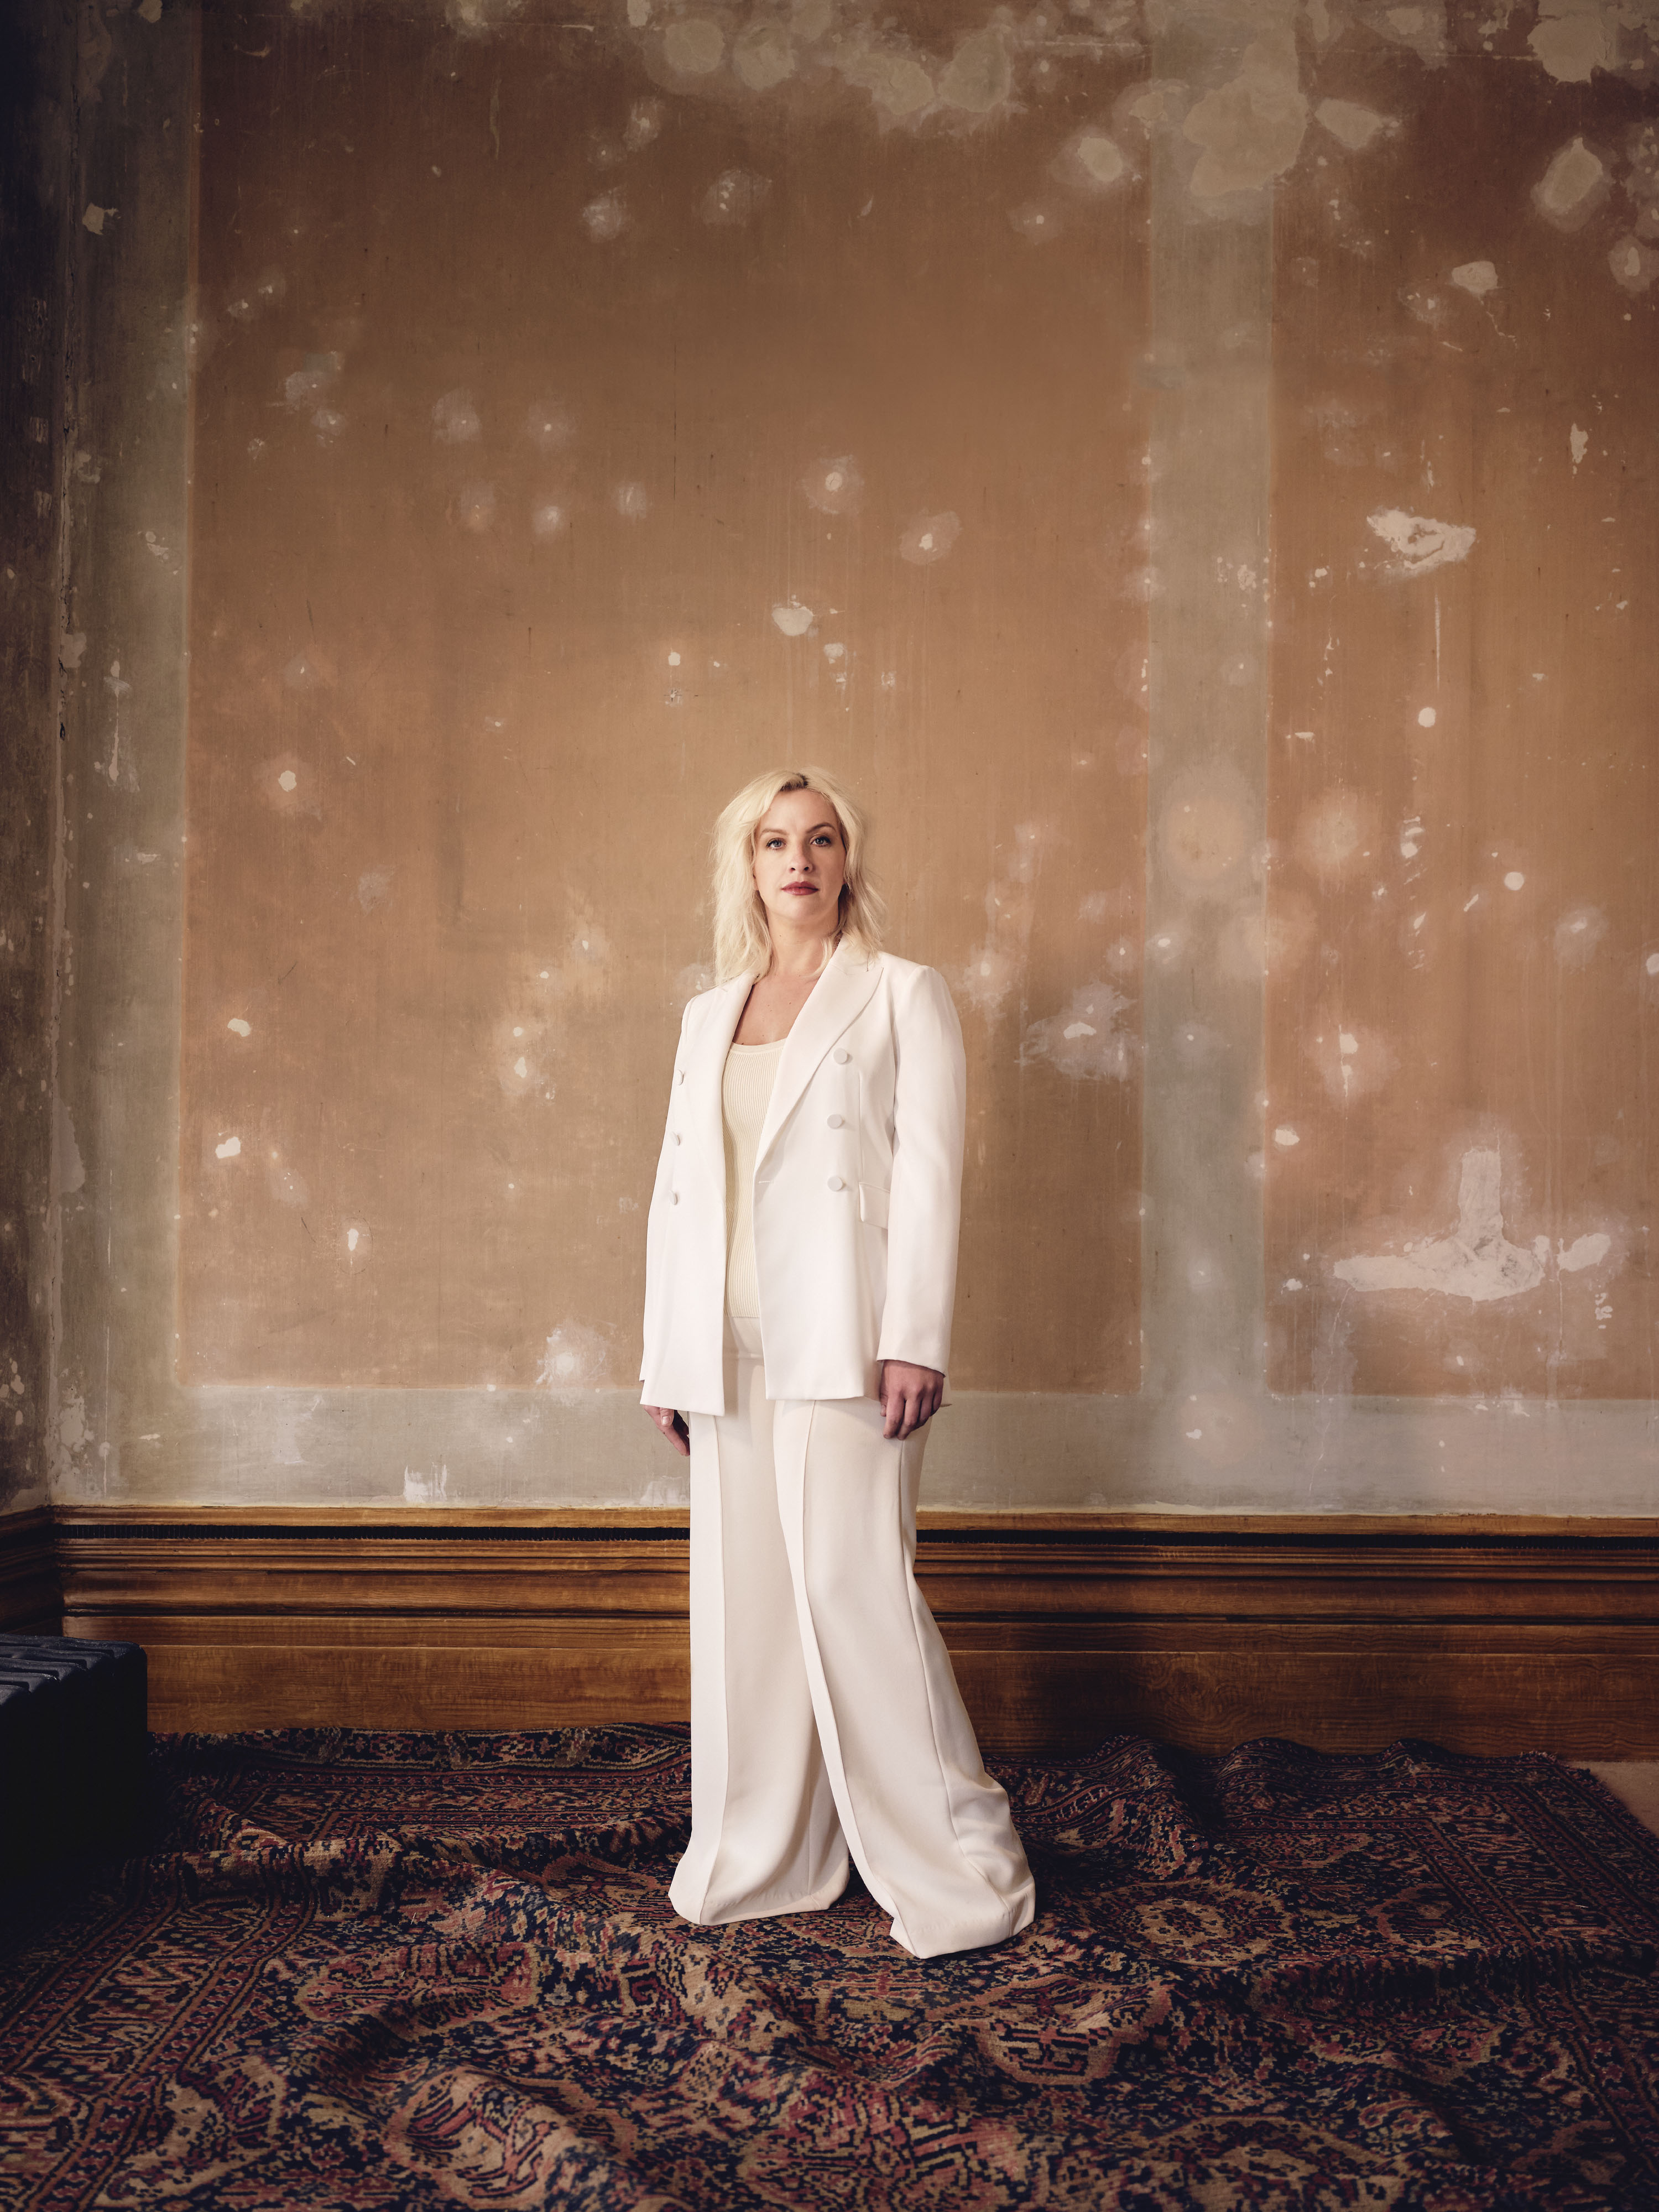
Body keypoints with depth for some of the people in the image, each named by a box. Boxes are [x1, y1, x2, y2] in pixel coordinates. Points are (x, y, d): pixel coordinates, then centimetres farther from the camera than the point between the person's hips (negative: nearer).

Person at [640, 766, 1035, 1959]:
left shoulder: (903, 995, 3)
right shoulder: (708, 1018, 18)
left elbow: (930, 1174, -6)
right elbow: (676, 1188, 17)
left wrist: (913, 1342, -15)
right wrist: (666, 1355, 11)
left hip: (841, 1346, -5)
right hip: (730, 1354, 6)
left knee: (857, 1590, -9)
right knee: (744, 1601, 9)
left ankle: (957, 1871, 6)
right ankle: (762, 1861, 22)